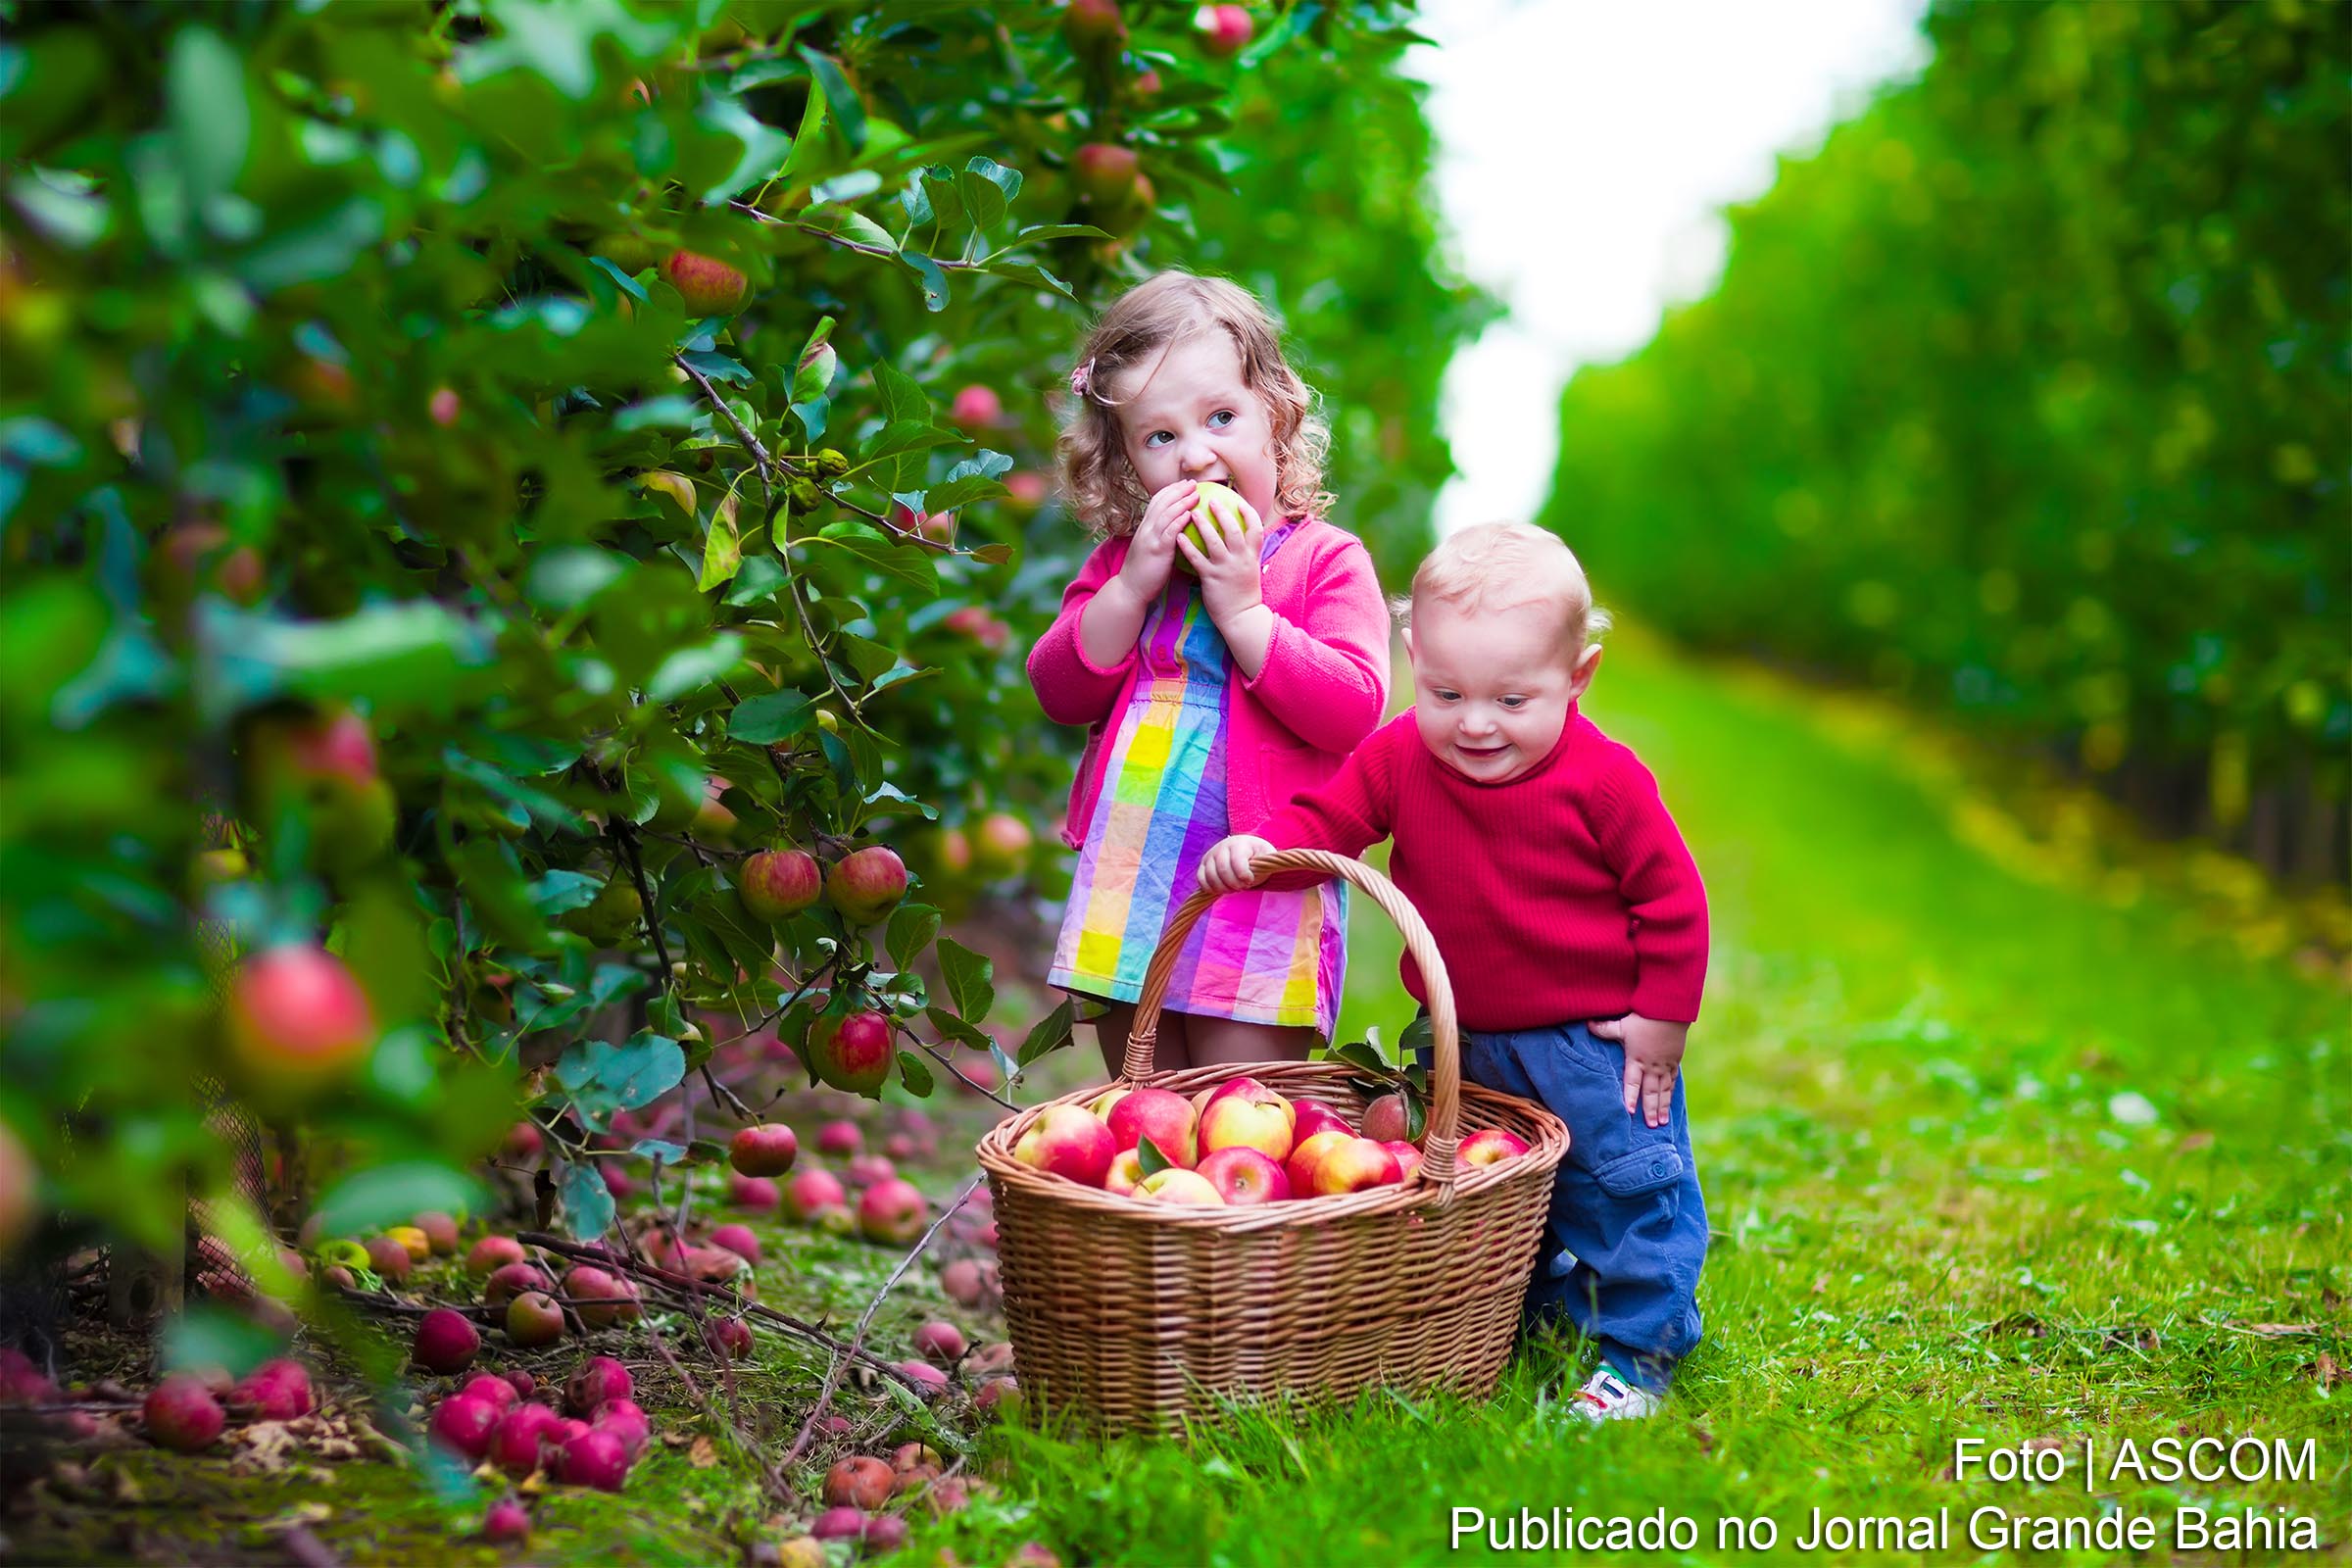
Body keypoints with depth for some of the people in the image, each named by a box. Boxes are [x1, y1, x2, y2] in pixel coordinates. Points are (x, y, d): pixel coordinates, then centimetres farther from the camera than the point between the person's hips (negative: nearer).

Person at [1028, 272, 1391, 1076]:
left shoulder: (1327, 559, -5)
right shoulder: (1120, 562, 9)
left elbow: (1354, 709, -16)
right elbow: (1059, 694, 2)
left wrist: (1240, 606, -19)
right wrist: (1133, 587, -11)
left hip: (1264, 890, -5)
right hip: (1124, 889, 5)